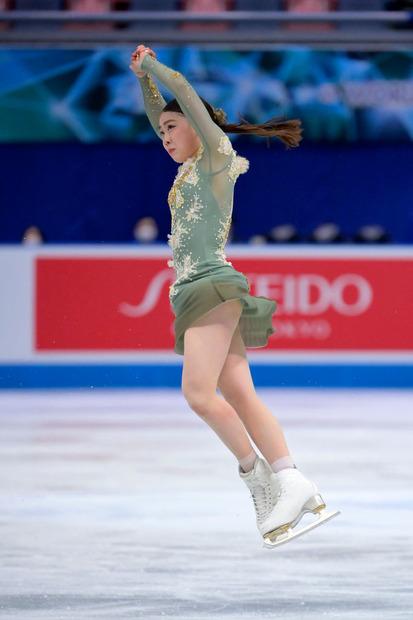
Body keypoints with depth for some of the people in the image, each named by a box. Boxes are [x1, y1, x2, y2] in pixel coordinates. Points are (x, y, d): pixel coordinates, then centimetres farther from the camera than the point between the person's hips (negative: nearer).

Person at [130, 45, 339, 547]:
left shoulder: (219, 153, 1)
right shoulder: (194, 166, 23)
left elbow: (184, 90, -7)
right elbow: (156, 116, 34)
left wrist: (150, 62, 6)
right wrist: (141, 77, 23)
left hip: (212, 287, -9)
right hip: (198, 294, 9)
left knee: (199, 393, -20)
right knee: (240, 396, -6)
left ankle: (252, 468, -11)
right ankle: (294, 486, -16)